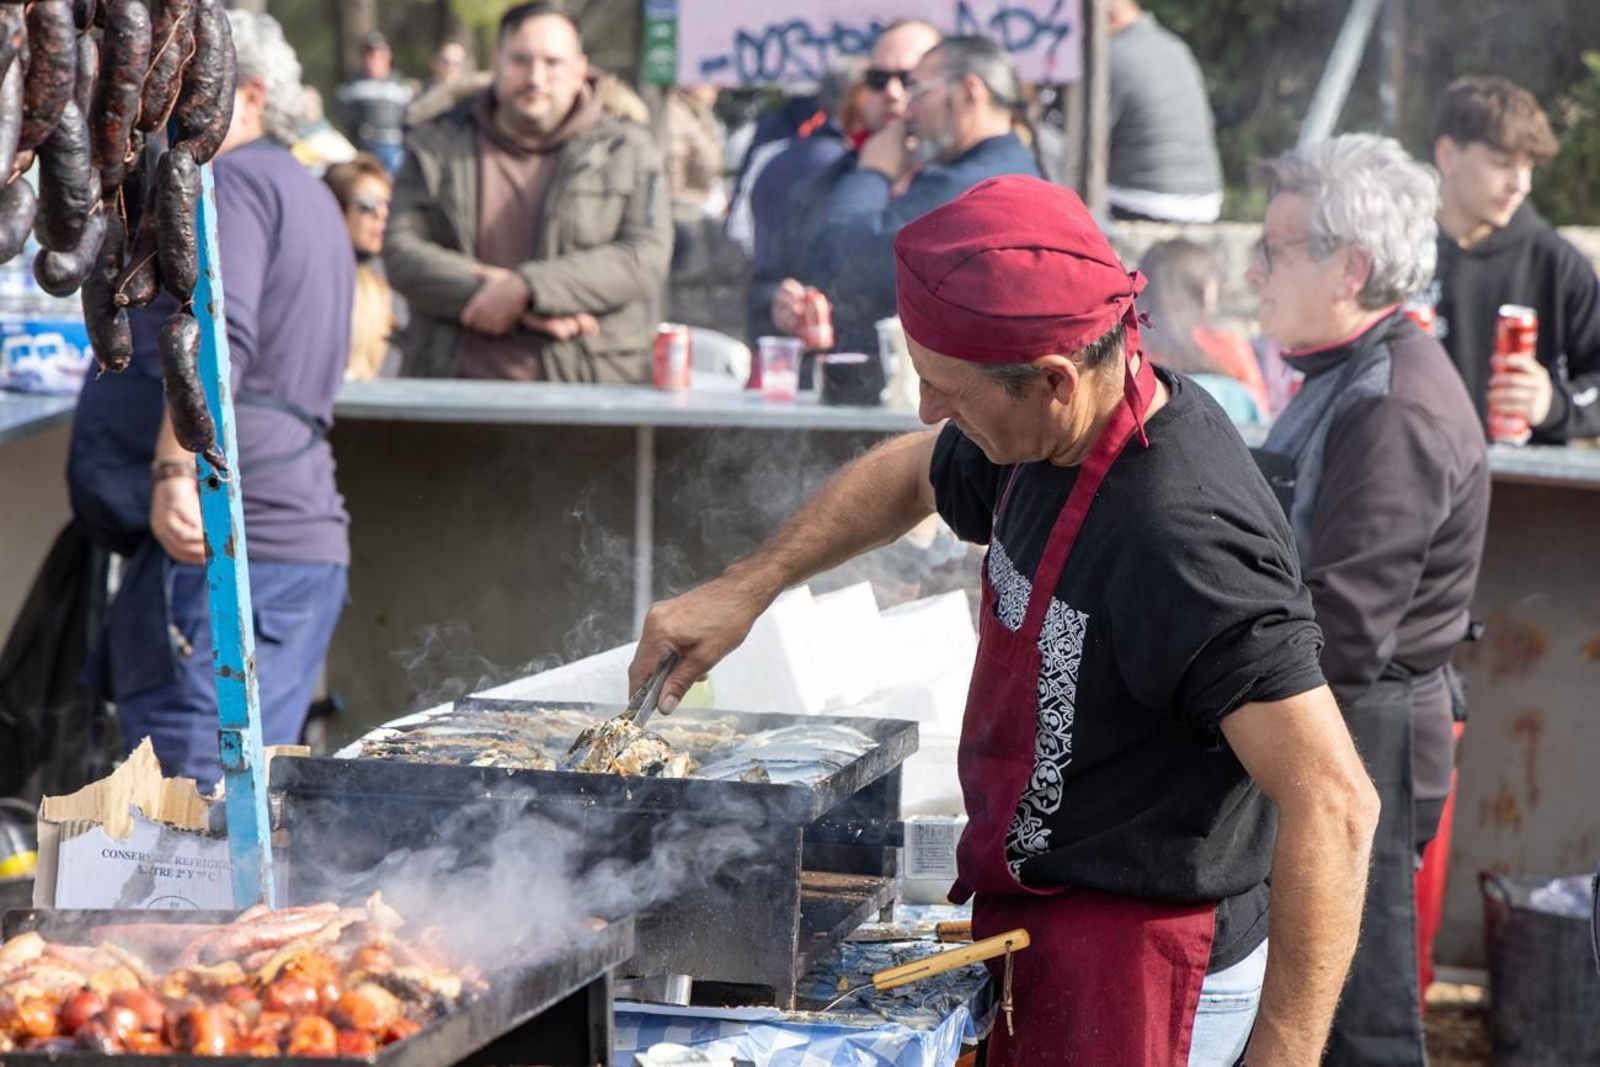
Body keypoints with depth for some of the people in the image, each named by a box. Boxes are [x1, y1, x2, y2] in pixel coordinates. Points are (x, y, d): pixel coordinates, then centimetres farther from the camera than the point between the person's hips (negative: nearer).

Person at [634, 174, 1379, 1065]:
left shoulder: (1185, 541, -30)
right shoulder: (1055, 438, -1)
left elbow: (1333, 803, -31)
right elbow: (909, 477, 23)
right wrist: (746, 588, 16)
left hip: (1136, 971, -9)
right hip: (1039, 926, 9)